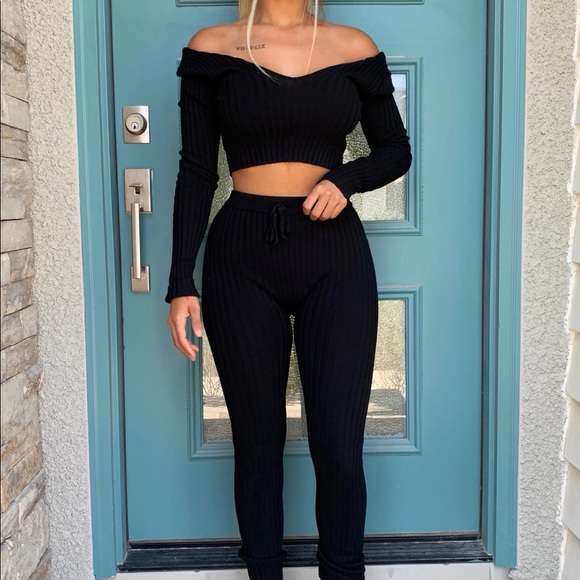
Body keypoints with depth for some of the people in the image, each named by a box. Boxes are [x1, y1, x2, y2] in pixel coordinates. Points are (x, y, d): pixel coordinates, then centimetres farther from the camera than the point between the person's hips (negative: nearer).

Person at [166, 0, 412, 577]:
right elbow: (196, 172, 3)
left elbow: (395, 150, 15)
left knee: (338, 447, -1)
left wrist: (347, 177, -7)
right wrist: (181, 283, -3)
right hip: (240, 255, 0)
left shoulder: (354, 47, 7)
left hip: (335, 255, 1)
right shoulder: (211, 48, 5)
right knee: (257, 441, 8)